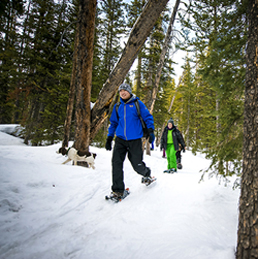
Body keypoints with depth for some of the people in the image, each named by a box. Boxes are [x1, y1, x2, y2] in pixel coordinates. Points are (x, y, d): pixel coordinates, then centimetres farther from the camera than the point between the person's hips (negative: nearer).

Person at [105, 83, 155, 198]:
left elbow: (148, 117, 2)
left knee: (137, 164, 2)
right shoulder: (117, 106, 12)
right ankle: (118, 190, 2)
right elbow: (113, 122, 20)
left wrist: (151, 131, -10)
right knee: (116, 162, -10)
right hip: (120, 139, 4)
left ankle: (146, 174, 38)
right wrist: (109, 138, 15)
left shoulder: (137, 103, 1)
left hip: (135, 140, -3)